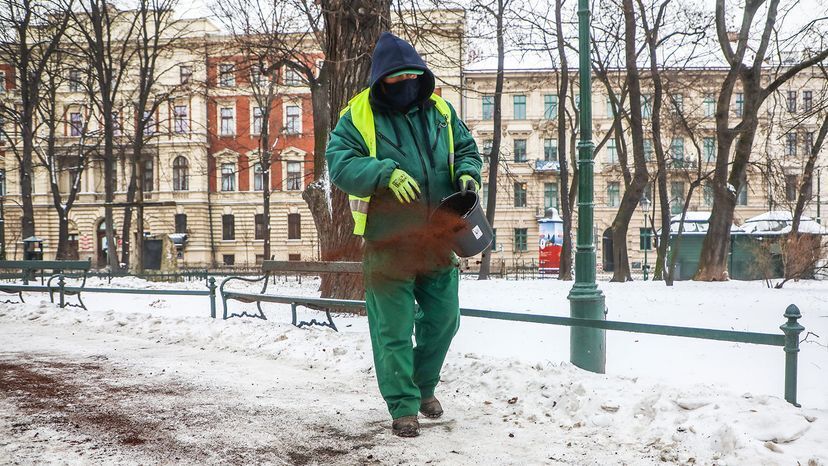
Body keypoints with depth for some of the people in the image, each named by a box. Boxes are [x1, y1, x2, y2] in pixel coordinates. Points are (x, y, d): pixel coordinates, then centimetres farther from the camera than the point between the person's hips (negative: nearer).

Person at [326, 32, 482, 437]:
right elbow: (339, 163, -14)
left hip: (437, 240, 5)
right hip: (387, 244, -4)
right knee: (394, 329, 2)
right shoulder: (358, 116, -5)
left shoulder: (440, 111, 9)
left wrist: (468, 174, -5)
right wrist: (386, 173, -29)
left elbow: (467, 149, 17)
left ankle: (424, 386, 38)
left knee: (443, 318, 15)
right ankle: (403, 408, 17)